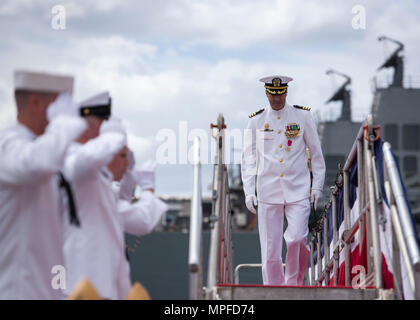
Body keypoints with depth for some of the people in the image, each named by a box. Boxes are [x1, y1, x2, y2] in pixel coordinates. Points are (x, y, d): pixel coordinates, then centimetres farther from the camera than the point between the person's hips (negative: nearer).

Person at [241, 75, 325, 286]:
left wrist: (317, 186, 5)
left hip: (298, 190, -1)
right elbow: (248, 158, 7)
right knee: (270, 248, -1)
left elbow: (316, 153, 9)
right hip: (268, 193, 1)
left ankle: (294, 281, 11)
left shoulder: (302, 116, 5)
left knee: (296, 239, -14)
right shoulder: (256, 121, 6)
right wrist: (249, 191, -2)